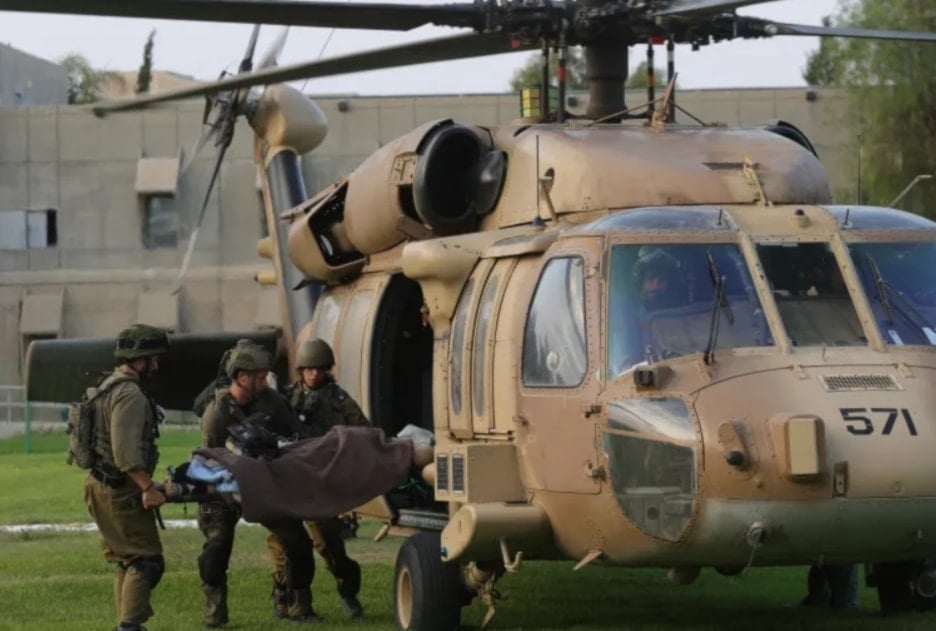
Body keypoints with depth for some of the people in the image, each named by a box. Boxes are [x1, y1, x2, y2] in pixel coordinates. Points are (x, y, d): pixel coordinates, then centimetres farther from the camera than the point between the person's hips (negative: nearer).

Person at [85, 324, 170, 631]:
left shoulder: (108, 387, 15)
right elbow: (126, 451, -27)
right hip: (120, 491, -11)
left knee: (126, 560, 17)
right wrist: (148, 487, -25)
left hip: (101, 487, 11)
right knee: (146, 560, -10)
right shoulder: (130, 395, -18)